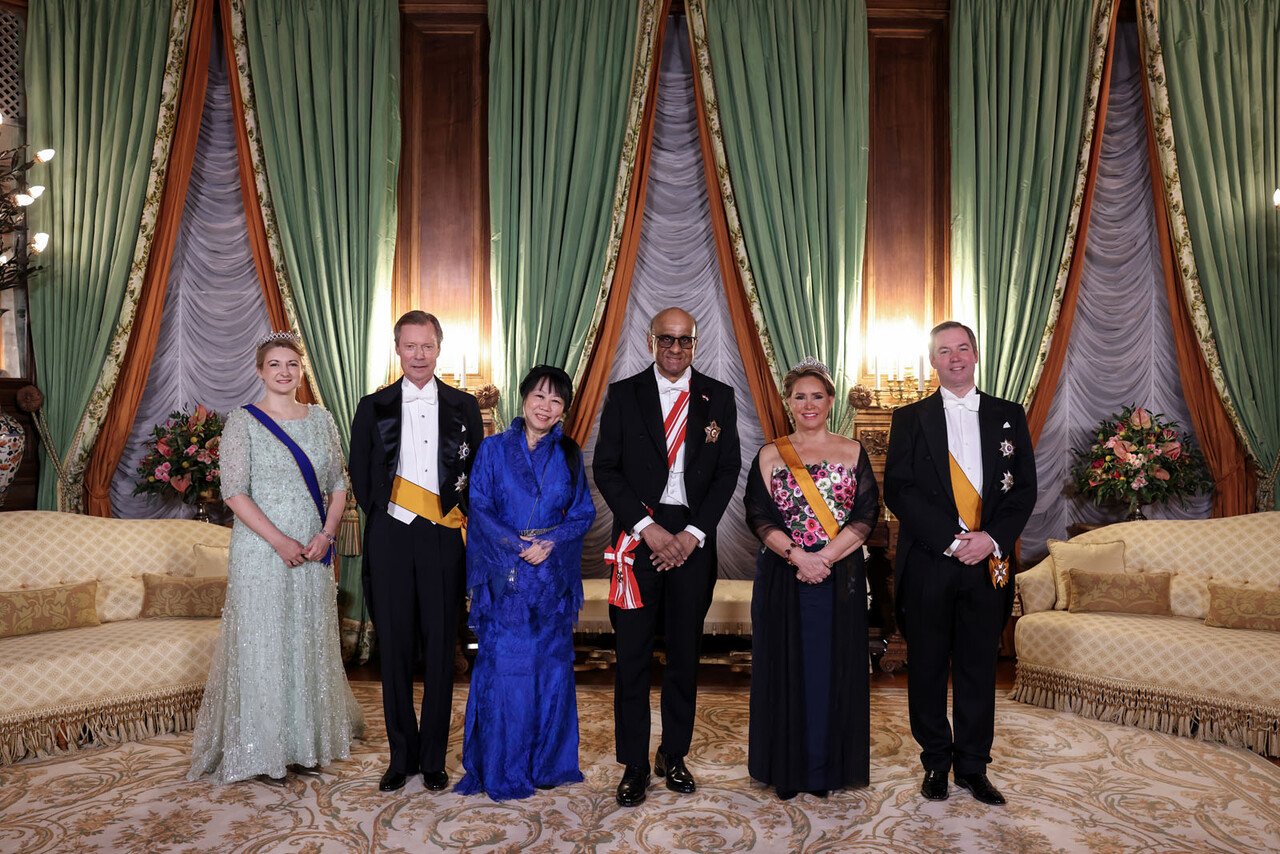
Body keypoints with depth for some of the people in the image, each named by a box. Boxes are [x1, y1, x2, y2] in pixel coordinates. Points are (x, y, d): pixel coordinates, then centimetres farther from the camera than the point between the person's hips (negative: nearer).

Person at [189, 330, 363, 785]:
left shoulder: (321, 419, 8)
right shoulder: (243, 422, -4)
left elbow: (338, 484, 8)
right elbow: (234, 492, -10)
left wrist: (326, 534, -6)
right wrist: (279, 541, -17)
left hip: (314, 551, 4)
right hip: (262, 551, -4)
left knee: (311, 641, 10)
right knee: (262, 643, 3)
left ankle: (307, 741, 25)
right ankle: (264, 751, 17)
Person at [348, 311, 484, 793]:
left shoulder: (464, 407, 6)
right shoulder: (374, 408, 7)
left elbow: (478, 475, 9)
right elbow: (360, 477, 10)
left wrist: (460, 517, 0)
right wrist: (383, 517, 4)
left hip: (445, 538, 0)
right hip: (391, 537, 0)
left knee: (440, 649, 4)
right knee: (395, 649, 5)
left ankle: (434, 759, 16)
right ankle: (401, 757, 19)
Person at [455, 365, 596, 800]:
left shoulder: (569, 454, 7)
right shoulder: (494, 449, 3)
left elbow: (583, 513, 5)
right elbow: (480, 509, -2)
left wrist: (550, 544, -12)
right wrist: (520, 547, -14)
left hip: (554, 576, 2)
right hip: (505, 575, -2)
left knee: (552, 666, 7)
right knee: (502, 668, 0)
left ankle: (548, 761, 22)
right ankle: (501, 770, 14)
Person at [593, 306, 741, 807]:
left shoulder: (718, 397, 6)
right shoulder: (624, 394, 3)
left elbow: (729, 469, 4)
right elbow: (605, 468, -1)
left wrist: (693, 533, -7)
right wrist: (647, 527, -10)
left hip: (693, 538, 1)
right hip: (638, 534, -1)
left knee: (685, 652, 10)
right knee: (632, 654, 1)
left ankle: (674, 756, 26)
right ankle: (634, 765, 14)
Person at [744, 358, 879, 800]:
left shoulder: (852, 453, 6)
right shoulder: (770, 456, 6)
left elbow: (866, 515, -2)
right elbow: (759, 516, -2)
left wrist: (824, 557, -15)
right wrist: (797, 556, -17)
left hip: (840, 578, 0)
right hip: (782, 577, 0)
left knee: (833, 669, 6)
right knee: (785, 668, 5)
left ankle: (826, 768, 21)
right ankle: (786, 768, 19)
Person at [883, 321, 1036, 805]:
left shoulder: (1009, 417, 10)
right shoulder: (910, 419, 4)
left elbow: (1024, 488, 6)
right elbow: (898, 490, -4)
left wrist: (992, 538, -10)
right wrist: (951, 540, -13)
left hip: (988, 562, 2)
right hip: (928, 564, -1)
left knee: (979, 668, 8)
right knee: (927, 667, 6)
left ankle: (973, 766, 22)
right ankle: (936, 763, 21)